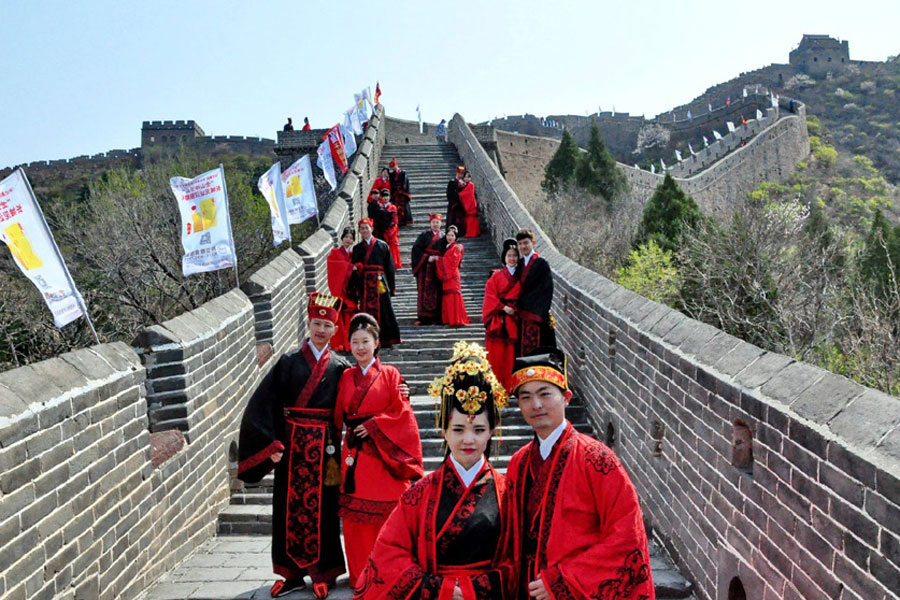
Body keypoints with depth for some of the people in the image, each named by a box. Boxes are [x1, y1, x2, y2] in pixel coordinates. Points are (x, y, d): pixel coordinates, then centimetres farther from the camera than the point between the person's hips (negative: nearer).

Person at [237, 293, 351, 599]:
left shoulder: (340, 368, 4)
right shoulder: (289, 363, 2)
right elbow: (265, 405, -3)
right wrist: (272, 443, -11)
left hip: (324, 446, 0)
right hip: (291, 445, 1)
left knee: (322, 507, 5)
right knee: (290, 506, 6)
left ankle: (323, 573, 18)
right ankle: (293, 573, 20)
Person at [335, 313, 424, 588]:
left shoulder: (390, 374, -1)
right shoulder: (346, 377, 9)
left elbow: (400, 412, -5)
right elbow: (339, 415, 12)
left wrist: (373, 425, -12)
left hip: (383, 454, -3)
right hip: (354, 454, 3)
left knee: (385, 516, 0)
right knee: (355, 517, 5)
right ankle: (360, 575, 19)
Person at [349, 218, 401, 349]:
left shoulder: (382, 246, 5)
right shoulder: (357, 248, 12)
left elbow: (389, 266, 3)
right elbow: (354, 269, 10)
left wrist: (391, 286, -2)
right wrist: (354, 289, 3)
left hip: (380, 283, -2)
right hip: (364, 284, 2)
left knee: (383, 310, -2)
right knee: (367, 311, -1)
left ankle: (386, 340, 5)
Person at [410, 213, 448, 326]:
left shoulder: (443, 237, 13)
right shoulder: (424, 235, 4)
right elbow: (416, 249, -5)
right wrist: (427, 258, -14)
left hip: (438, 269, 3)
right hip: (426, 269, -3)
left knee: (438, 293, 0)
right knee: (425, 292, -5)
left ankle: (437, 317, 5)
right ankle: (424, 318, -4)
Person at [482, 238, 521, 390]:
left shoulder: (520, 277, 10)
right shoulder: (496, 276, 3)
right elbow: (490, 295, -3)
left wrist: (516, 309, -5)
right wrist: (503, 307, -13)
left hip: (513, 319, 2)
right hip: (498, 318, -2)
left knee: (511, 353, 1)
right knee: (496, 353, -2)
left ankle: (509, 387, 7)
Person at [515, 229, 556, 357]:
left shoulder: (542, 264, -9)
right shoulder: (520, 264, 12)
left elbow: (547, 290, -13)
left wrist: (540, 313, -16)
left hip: (537, 315, -6)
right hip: (522, 315, 6)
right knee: (522, 349, 8)